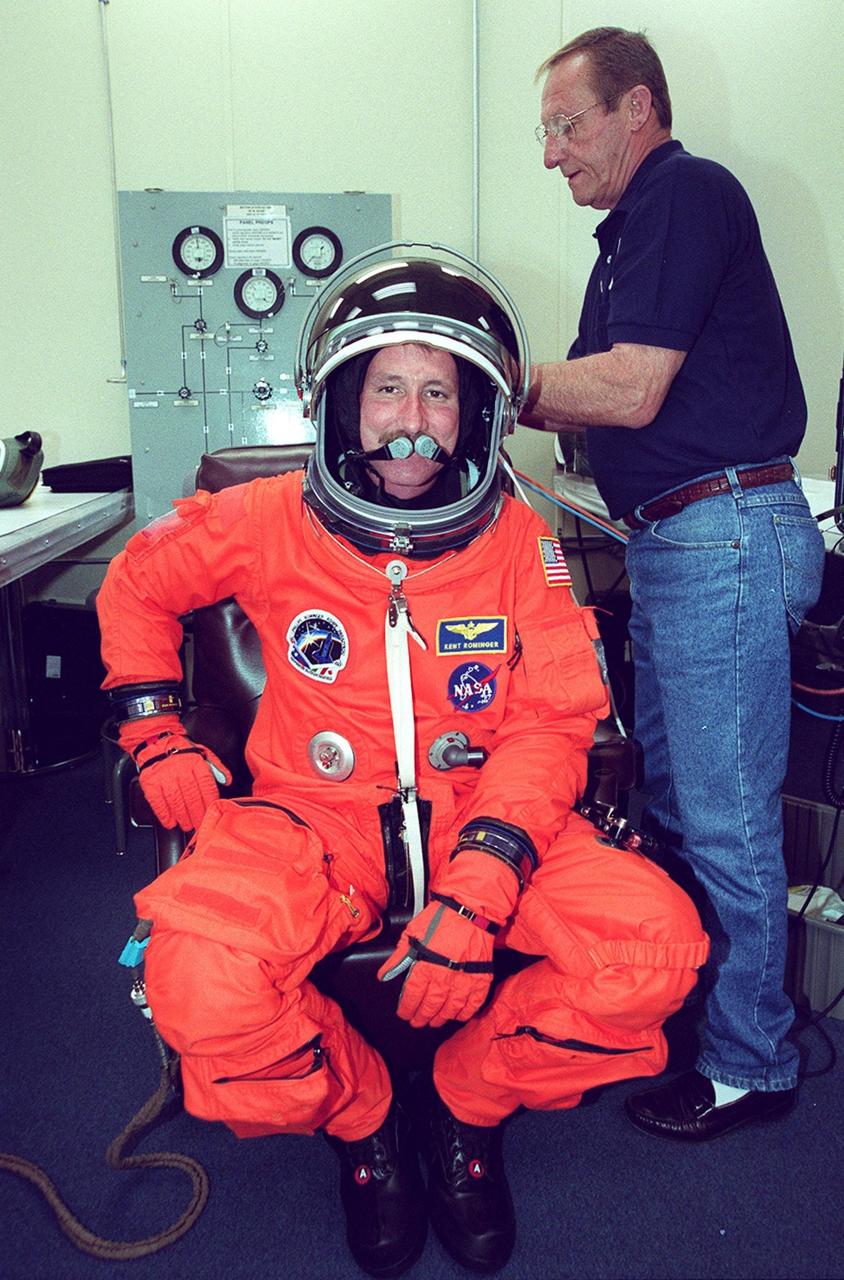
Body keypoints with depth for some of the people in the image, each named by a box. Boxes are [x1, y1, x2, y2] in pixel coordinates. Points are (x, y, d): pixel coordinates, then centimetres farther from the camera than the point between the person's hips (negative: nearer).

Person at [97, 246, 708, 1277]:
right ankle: (363, 1123, 7)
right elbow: (137, 584, 14)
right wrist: (157, 739, 4)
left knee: (657, 943, -23)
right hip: (314, 816, 0)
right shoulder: (273, 523, -4)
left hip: (481, 816, 1)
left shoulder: (519, 542, -4)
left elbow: (552, 724, -7)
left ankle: (468, 1106, 9)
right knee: (200, 987, -30)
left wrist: (475, 893, -21)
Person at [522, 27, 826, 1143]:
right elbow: (612, 409, 18)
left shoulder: (684, 194, -9)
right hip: (673, 544, 10)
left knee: (725, 820, -2)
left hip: (723, 537, -10)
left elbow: (630, 390, -18)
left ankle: (750, 1063, 13)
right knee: (672, 798, 17)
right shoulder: (639, 225, 21)